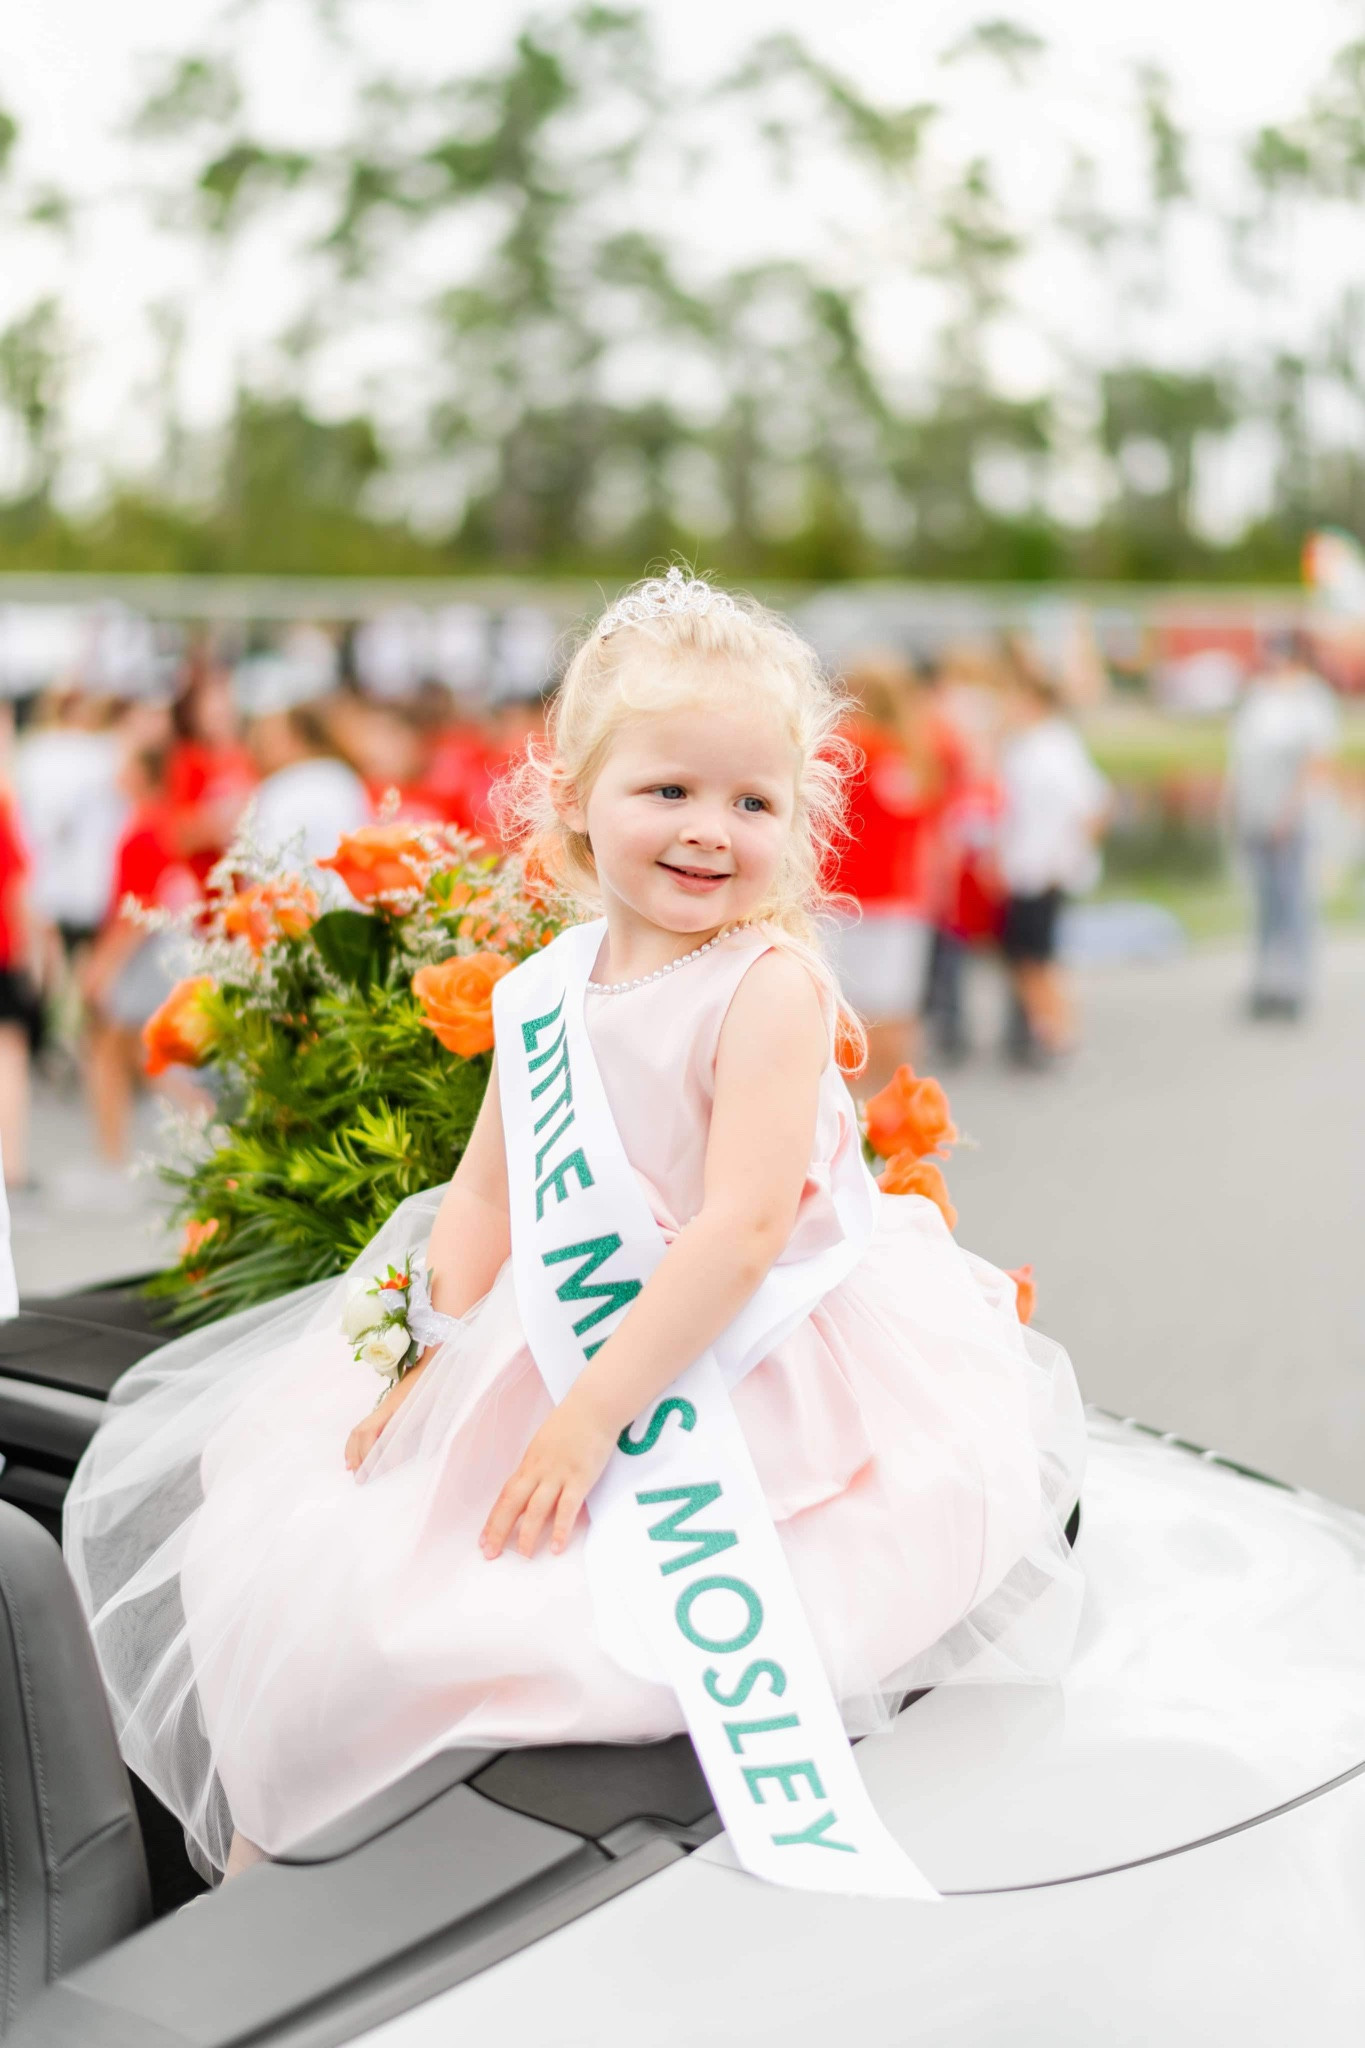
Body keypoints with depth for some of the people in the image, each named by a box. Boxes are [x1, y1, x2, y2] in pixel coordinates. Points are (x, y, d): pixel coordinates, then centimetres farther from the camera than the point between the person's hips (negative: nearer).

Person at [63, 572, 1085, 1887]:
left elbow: (742, 1234, -23)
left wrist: (596, 1411, -24)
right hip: (555, 1350, 7)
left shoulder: (768, 983, -17)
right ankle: (273, 1841, 26)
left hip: (739, 1372, -7)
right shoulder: (546, 989, 3)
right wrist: (435, 1358, -2)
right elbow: (487, 1195, 11)